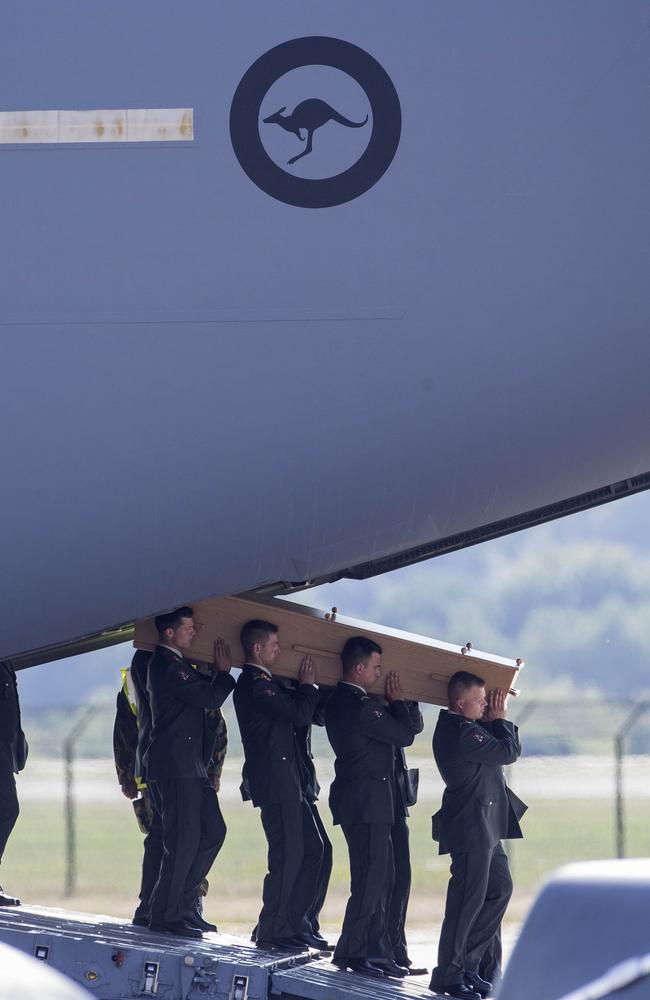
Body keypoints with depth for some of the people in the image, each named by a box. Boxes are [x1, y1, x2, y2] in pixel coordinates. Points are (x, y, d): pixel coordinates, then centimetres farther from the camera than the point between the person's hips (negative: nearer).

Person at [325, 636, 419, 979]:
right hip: (367, 802, -11)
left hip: (358, 799, 11)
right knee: (370, 879, -6)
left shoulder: (339, 701, 12)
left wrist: (391, 704, 12)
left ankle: (377, 953, 16)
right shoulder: (361, 706, -20)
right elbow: (405, 735, -14)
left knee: (380, 879, 13)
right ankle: (350, 952, -3)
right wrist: (396, 700, -1)